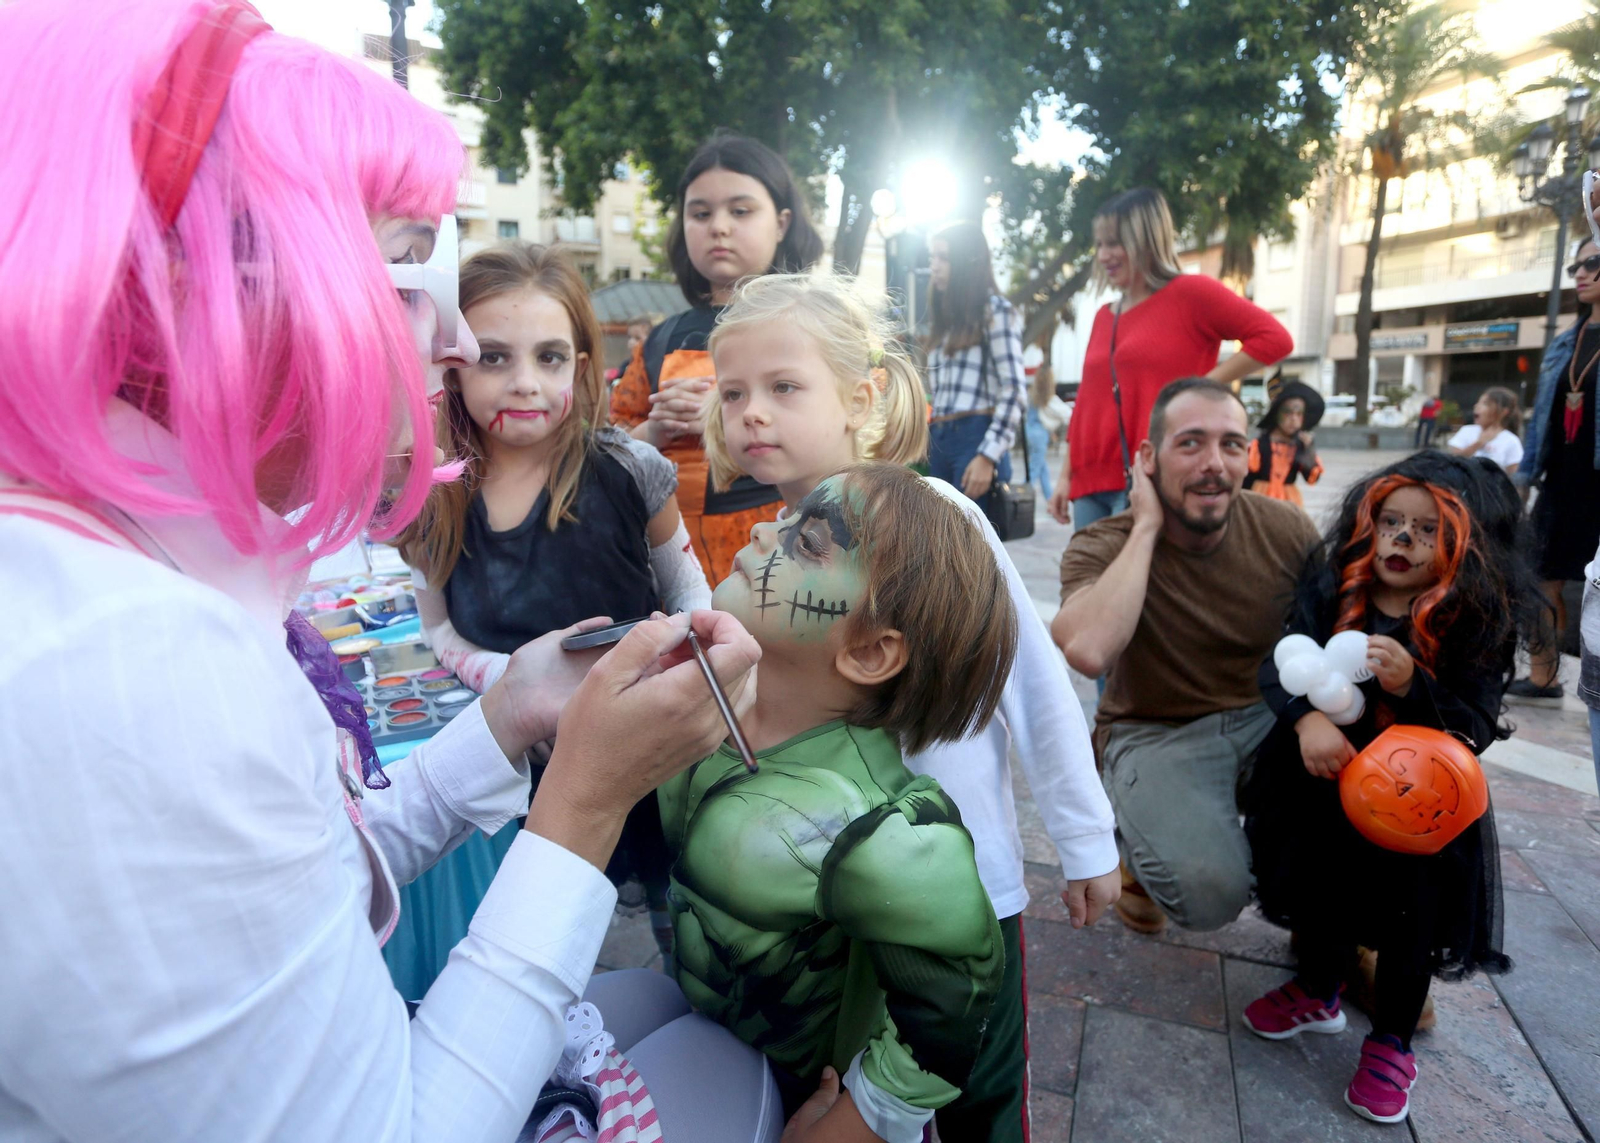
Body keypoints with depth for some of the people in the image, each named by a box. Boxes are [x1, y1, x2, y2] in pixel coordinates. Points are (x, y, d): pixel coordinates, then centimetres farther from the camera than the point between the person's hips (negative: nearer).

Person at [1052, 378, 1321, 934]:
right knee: (1208, 888, -28)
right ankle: (1143, 846, 9)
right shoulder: (1103, 548, -16)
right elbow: (1088, 652, -37)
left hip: (1269, 716, 4)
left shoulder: (1286, 529, -6)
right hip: (1158, 732, -4)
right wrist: (1147, 526, -27)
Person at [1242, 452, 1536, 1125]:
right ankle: (1319, 992, 44)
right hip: (1327, 773, 2)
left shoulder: (1480, 622, -12)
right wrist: (1307, 720, -32)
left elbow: (1474, 728, -15)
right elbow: (1281, 663, -13)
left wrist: (1412, 686, -34)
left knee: (1411, 912, 5)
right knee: (1322, 876, 15)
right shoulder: (1333, 589, -7)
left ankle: (1391, 1042, 33)